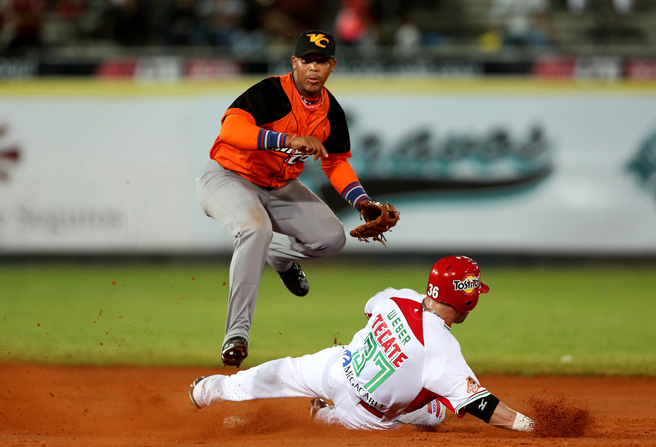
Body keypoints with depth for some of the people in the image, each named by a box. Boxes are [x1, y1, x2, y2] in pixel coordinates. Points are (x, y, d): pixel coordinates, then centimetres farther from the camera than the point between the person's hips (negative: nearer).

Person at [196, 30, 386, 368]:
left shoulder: (330, 110, -2)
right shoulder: (271, 93, -25)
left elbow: (336, 162, 10)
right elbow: (232, 129, -40)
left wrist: (363, 203, -5)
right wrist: (289, 140, -48)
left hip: (280, 188, 7)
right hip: (230, 178, -7)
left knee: (332, 238, -2)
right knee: (256, 228, -36)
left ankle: (278, 254, 34)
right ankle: (236, 335, -34)